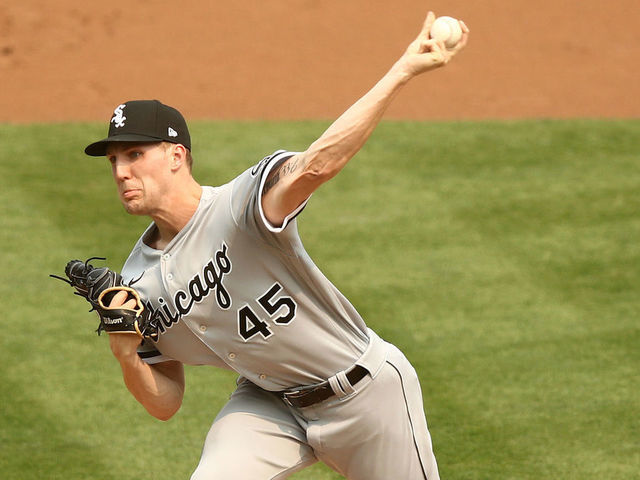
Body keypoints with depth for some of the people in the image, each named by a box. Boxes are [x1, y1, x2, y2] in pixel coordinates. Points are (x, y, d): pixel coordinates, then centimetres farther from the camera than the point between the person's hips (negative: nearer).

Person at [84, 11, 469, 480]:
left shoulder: (240, 204, -24)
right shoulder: (139, 283, -5)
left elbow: (315, 165, -43)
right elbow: (166, 403, 2)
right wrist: (127, 357, -19)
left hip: (366, 389, -4)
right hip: (267, 404, 4)